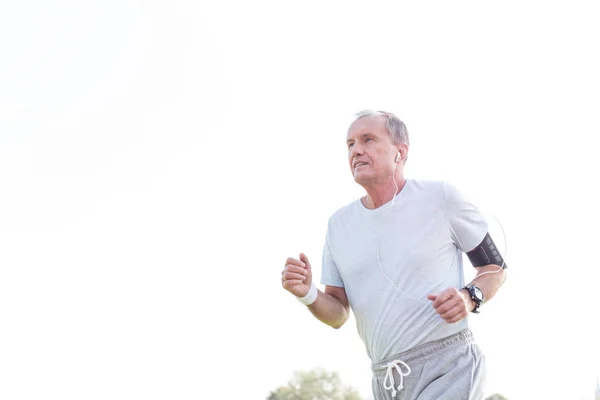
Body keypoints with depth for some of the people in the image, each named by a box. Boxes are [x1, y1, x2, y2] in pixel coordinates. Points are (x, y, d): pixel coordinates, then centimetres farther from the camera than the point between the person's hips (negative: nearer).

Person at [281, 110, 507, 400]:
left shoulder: (440, 197, -3)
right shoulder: (339, 223, 10)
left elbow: (496, 267, 6)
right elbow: (338, 316, 12)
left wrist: (470, 297, -15)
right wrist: (308, 295, -8)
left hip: (448, 368, -5)